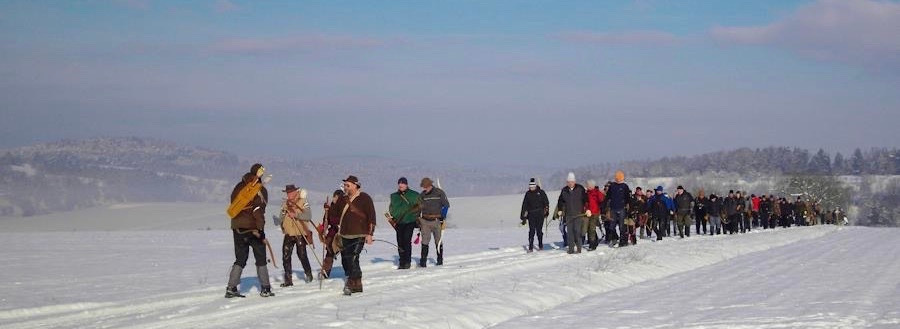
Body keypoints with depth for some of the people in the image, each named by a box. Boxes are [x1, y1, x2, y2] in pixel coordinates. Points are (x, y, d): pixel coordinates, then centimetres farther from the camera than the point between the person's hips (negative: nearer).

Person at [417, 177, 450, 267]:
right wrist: (419, 221, 10)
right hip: (425, 221, 2)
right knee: (425, 241, -5)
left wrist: (443, 215, -7)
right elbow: (419, 208, 14)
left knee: (438, 241, 5)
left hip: (437, 220, -2)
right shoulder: (422, 195, 8)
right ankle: (423, 261, -4)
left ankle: (440, 260, 16)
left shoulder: (439, 193, -2)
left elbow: (446, 205, 3)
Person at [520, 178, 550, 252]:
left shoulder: (541, 192, 3)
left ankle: (540, 245, 18)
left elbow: (546, 203, 6)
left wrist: (546, 211, -4)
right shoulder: (528, 194, 9)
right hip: (531, 215, 1)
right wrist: (523, 216, 8)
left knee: (539, 231, 2)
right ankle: (530, 247, -6)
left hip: (540, 214, -1)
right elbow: (524, 205, 11)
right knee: (531, 231, -7)